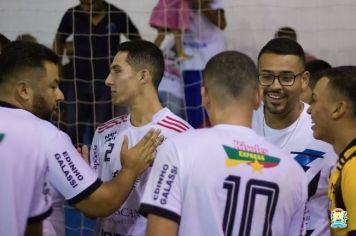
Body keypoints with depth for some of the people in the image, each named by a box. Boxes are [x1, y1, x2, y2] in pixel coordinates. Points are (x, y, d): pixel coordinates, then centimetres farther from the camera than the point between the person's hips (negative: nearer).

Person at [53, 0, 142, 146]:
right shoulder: (72, 15, -4)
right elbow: (59, 39, 13)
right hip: (78, 80, 2)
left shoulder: (118, 16, -8)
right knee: (73, 129, 2)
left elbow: (137, 41, 6)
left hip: (106, 81, -1)